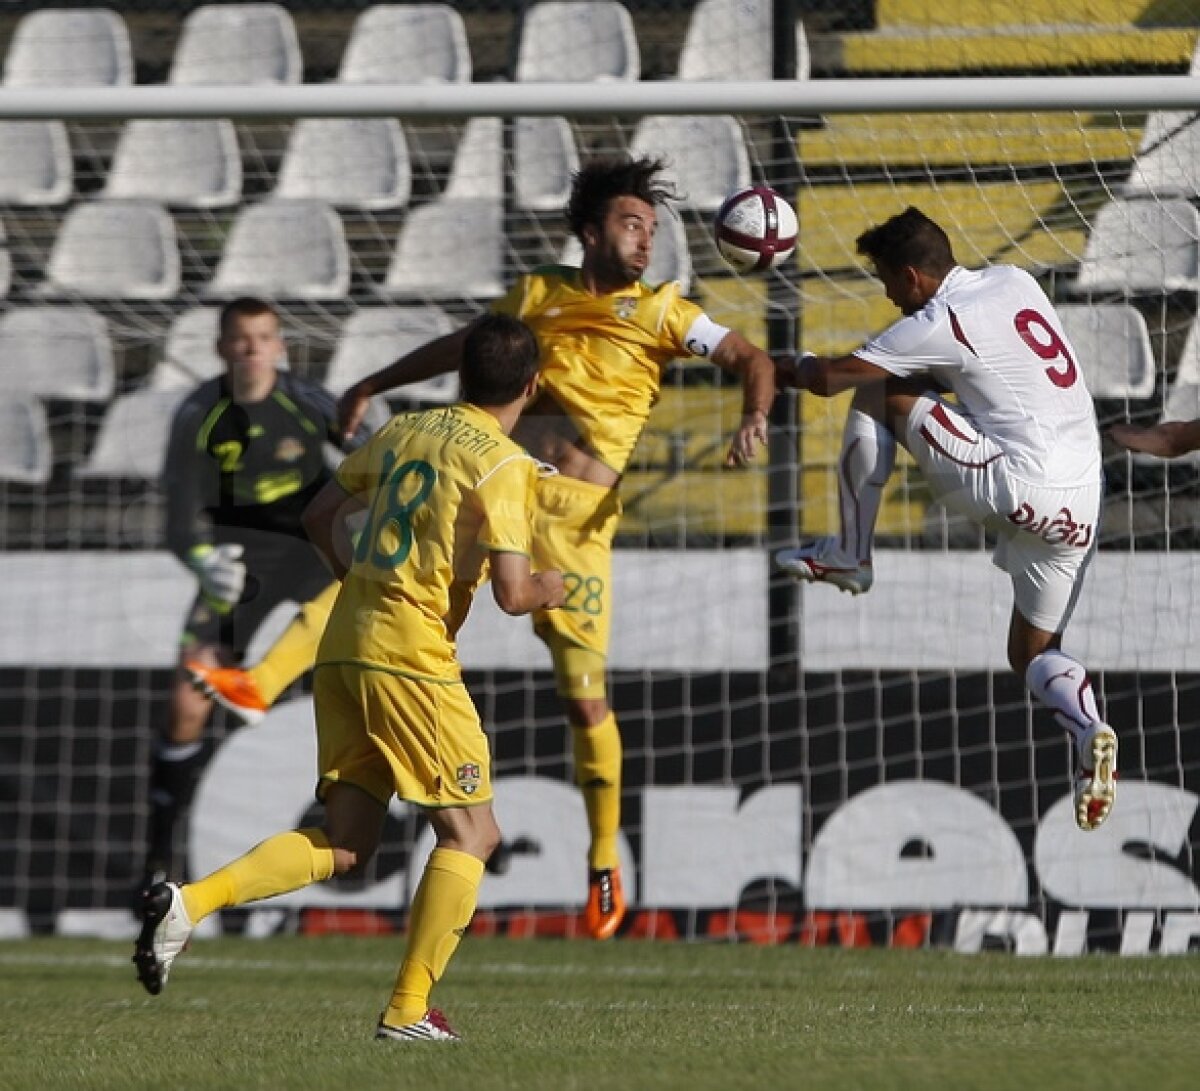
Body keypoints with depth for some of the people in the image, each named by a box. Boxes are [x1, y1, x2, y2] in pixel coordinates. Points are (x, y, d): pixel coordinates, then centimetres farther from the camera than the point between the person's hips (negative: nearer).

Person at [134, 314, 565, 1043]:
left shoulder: (404, 432, 13)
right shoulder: (504, 466, -9)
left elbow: (323, 515, 22)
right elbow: (513, 593, -15)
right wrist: (552, 590, 7)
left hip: (343, 647, 7)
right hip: (414, 658, -7)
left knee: (344, 846, 11)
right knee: (469, 833, 4)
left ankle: (191, 901, -7)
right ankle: (409, 1009, -2)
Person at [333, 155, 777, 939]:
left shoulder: (662, 311, 7)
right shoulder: (538, 294, 14)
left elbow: (751, 359, 8)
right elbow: (462, 346, 29)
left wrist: (754, 417, -13)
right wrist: (374, 386, 30)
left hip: (577, 515, -3)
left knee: (585, 694, -2)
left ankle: (605, 865, 11)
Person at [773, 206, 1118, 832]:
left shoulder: (938, 327, -7)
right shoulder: (1014, 282, 14)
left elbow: (829, 377, -2)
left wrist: (776, 370, 19)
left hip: (1016, 486, -8)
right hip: (1080, 504, 8)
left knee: (873, 397, 3)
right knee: (1033, 654, 18)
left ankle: (848, 557, 12)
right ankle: (1088, 731, -14)